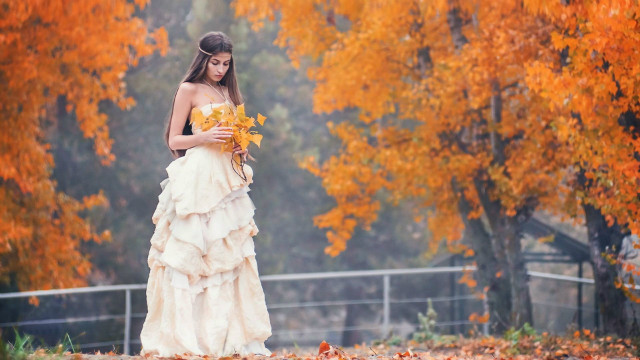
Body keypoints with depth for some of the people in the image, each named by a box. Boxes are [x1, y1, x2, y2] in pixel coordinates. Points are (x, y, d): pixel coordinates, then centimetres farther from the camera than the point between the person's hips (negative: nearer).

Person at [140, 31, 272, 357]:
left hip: (227, 177, 6)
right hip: (198, 179, -6)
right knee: (193, 253, -9)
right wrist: (204, 137, -18)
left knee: (230, 255, 2)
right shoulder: (189, 90, 0)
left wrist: (241, 147, 3)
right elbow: (174, 140, -2)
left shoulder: (228, 92, 18)